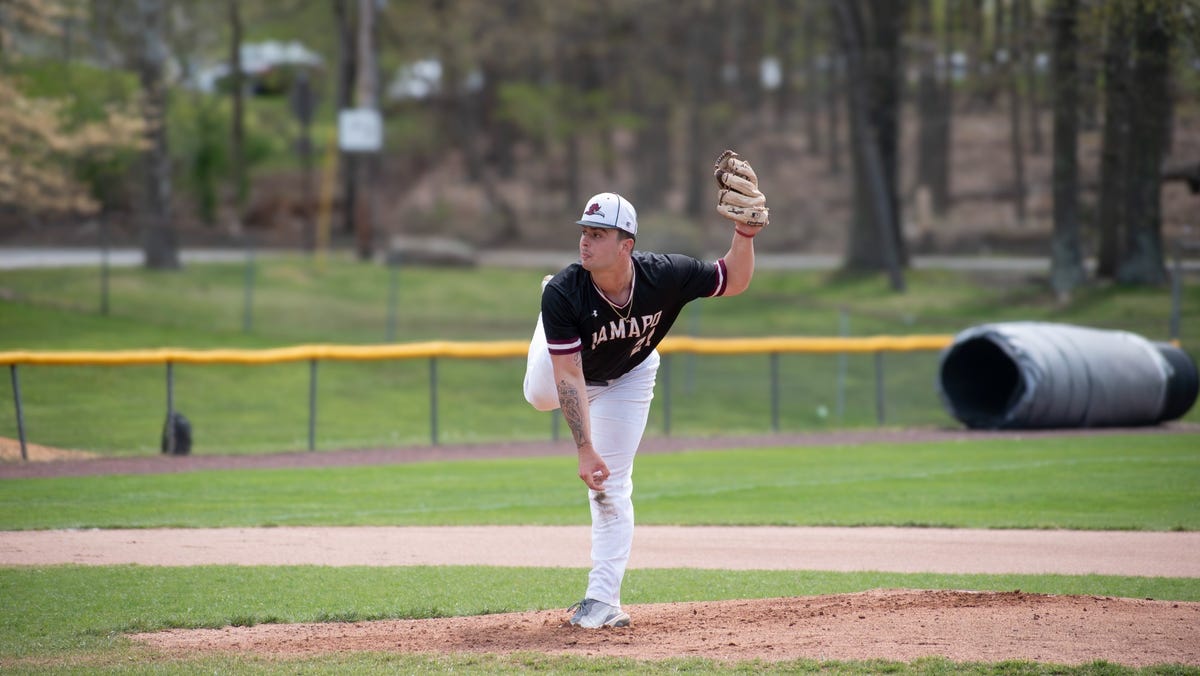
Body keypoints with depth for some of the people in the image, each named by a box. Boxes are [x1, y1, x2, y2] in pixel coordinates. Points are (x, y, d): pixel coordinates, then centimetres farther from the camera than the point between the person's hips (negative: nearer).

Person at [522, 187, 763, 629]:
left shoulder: (666, 276, -36)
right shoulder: (564, 294, -40)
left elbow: (733, 282, -19)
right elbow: (569, 375, -38)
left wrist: (745, 233, -38)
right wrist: (585, 449, -43)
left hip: (627, 378, 0)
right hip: (564, 361, 0)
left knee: (612, 486, -6)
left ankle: (603, 600, -4)